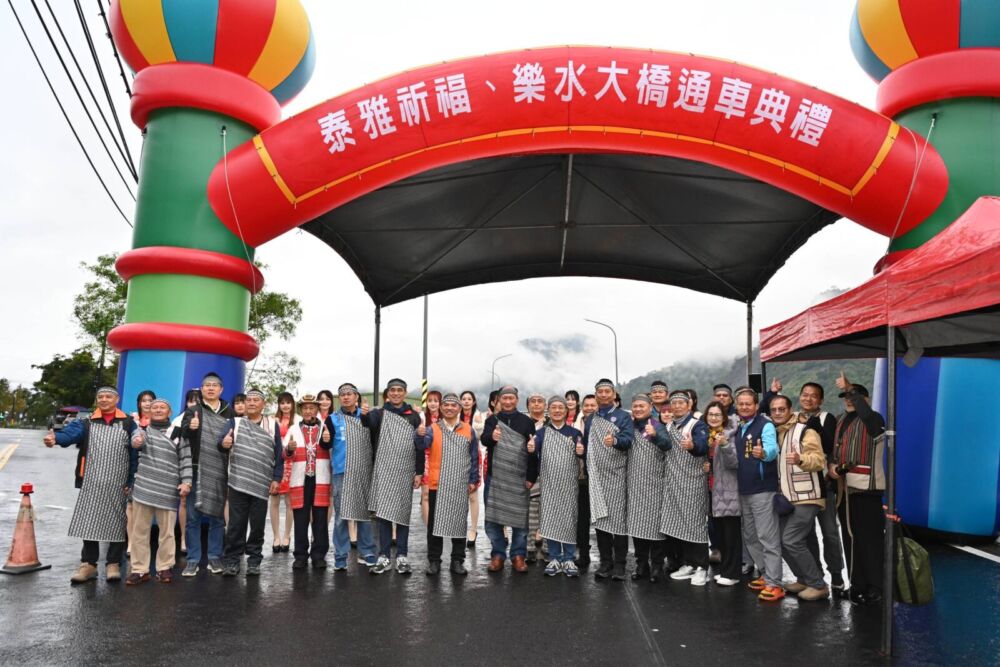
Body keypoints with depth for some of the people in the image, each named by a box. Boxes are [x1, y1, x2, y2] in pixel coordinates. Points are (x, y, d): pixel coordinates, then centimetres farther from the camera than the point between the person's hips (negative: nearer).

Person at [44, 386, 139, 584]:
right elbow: (70, 433, -16)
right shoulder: (87, 423, 7)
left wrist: (131, 482, -6)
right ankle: (88, 564, 15)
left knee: (116, 523, 4)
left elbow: (135, 454, 0)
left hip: (118, 485, -1)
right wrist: (55, 438, -39)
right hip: (91, 484, 2)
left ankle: (113, 564, 14)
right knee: (88, 522, 4)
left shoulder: (128, 424, 3)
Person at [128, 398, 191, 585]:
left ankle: (164, 567, 17)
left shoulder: (178, 433, 8)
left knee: (167, 531, 5)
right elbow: (138, 438, -13)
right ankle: (139, 569, 14)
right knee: (139, 530, 5)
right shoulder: (143, 429, 11)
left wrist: (186, 481, -7)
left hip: (168, 490, -1)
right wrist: (137, 442, -37)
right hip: (144, 487, 1)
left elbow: (186, 459, 4)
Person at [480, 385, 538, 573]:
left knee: (520, 517, 2)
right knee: (493, 517, 4)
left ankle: (518, 556, 13)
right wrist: (491, 436, -36)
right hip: (495, 476, 1)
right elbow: (484, 439, -12)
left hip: (519, 478, -1)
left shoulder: (526, 421, 5)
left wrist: (531, 477, -4)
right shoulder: (492, 420, 7)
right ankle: (497, 554, 15)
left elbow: (533, 451, 3)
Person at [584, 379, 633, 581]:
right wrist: (586, 468, 10)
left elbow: (628, 439, -12)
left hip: (617, 475, -4)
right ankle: (605, 562, 13)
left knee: (618, 519, -5)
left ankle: (619, 564, 3)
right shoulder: (590, 420, 17)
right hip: (596, 476, 4)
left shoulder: (623, 417, 3)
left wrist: (615, 440, -34)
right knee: (599, 518, 4)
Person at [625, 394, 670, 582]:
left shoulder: (657, 426, -4)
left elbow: (667, 445, -24)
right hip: (634, 484, 5)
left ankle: (657, 566, 8)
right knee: (636, 524, 6)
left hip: (654, 484, -5)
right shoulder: (630, 427, 11)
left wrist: (654, 435, -44)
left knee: (654, 523, -3)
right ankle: (641, 565, 17)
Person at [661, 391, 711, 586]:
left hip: (692, 483, -6)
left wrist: (692, 445, -45)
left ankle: (701, 568, 3)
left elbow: (703, 446, -25)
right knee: (674, 523, 7)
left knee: (695, 523, -5)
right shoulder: (666, 426, 15)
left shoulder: (698, 425, -5)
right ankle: (686, 563, 19)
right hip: (672, 483, 6)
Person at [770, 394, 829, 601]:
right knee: (782, 540, 8)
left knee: (791, 540, -13)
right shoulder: (773, 434, 13)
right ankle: (804, 580, 24)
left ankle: (818, 585, 1)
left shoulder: (804, 431, -11)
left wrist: (801, 459, -41)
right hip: (786, 498, 8)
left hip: (806, 498, -8)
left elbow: (819, 460, -23)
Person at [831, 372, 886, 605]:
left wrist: (851, 389, -32)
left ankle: (875, 587, 2)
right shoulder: (841, 420, 15)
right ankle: (858, 584, 19)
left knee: (870, 539, -6)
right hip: (844, 488, 7)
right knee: (850, 538, 10)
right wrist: (832, 464, 2)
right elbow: (834, 448, 20)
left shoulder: (873, 420, -5)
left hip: (866, 488, -7)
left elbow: (866, 412, -31)